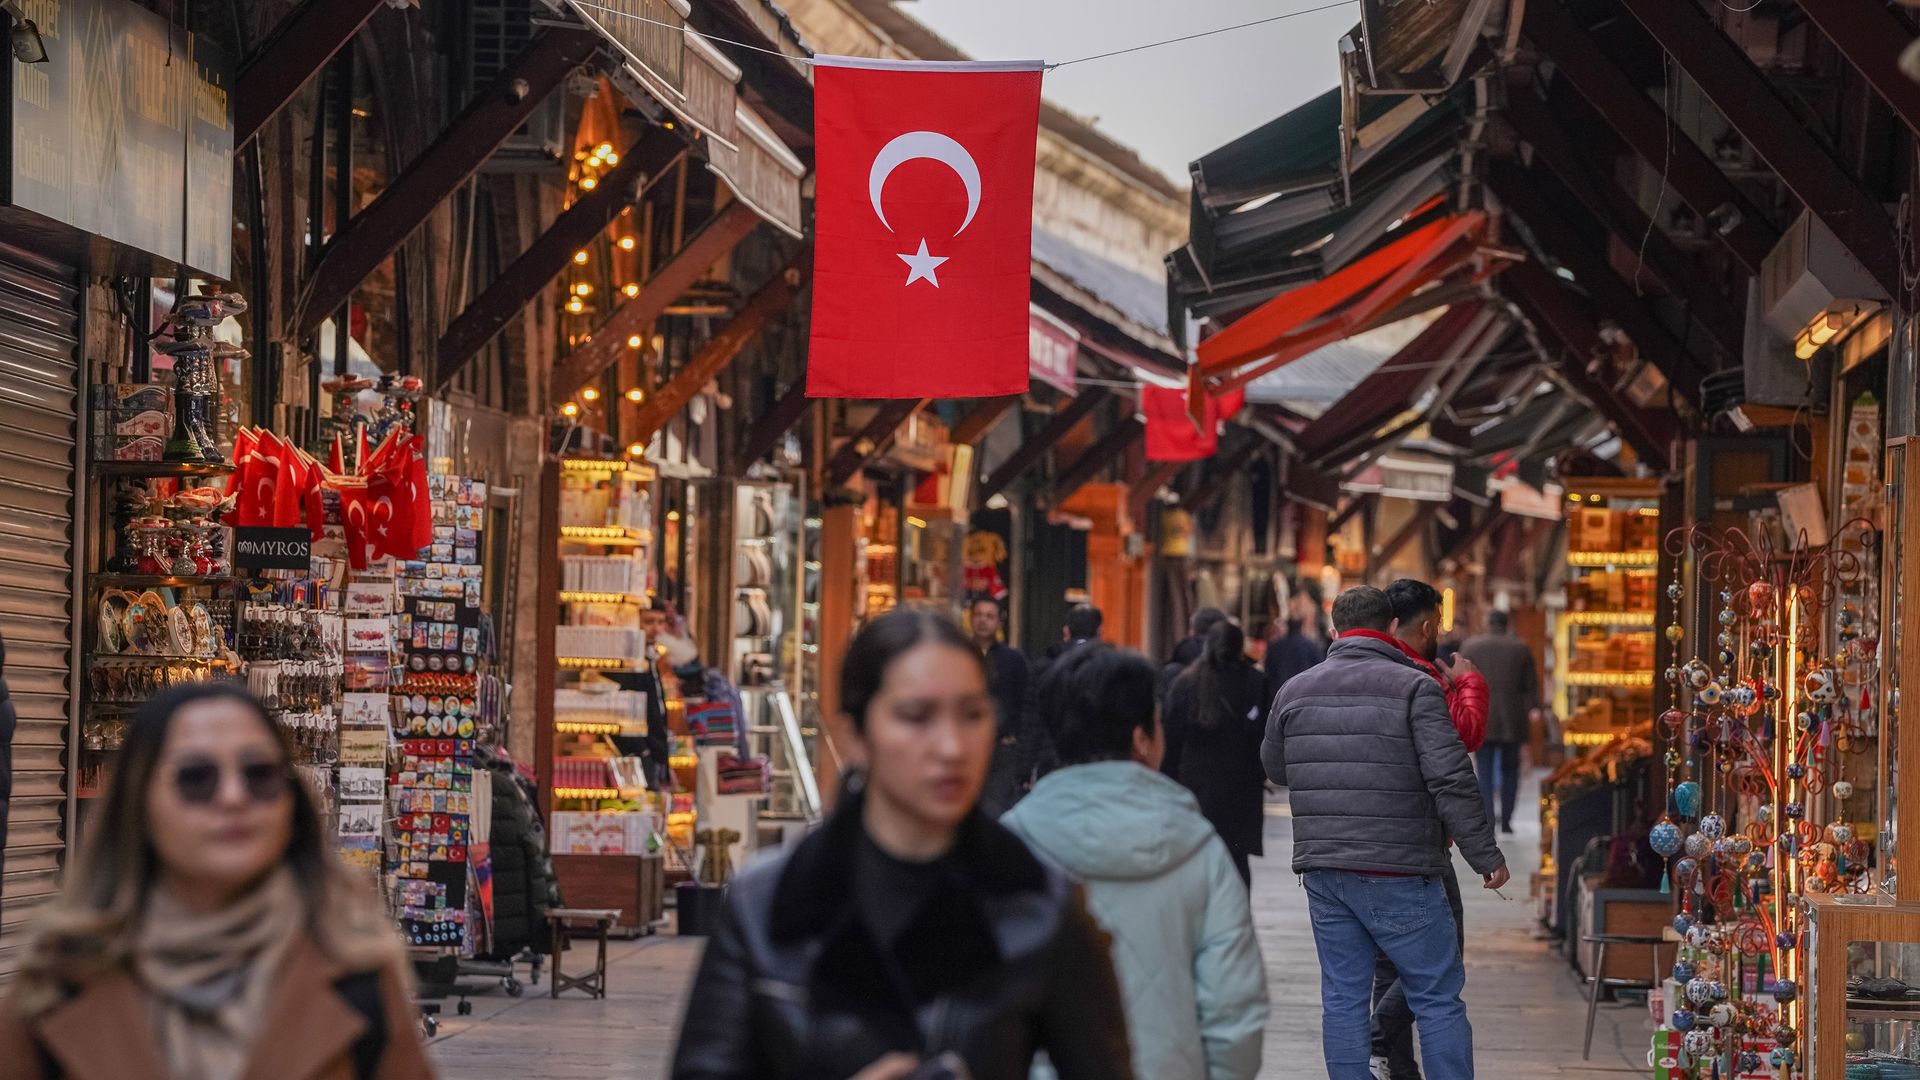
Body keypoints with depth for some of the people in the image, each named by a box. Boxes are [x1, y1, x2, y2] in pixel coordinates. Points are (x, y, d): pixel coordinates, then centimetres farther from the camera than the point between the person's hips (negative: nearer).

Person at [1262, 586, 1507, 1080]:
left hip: (1323, 870, 5)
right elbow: (1451, 780, -14)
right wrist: (1487, 856, -8)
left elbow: (1275, 770, 21)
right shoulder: (1414, 688, -8)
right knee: (1438, 998, 2)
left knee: (1343, 999, 8)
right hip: (1398, 872, -5)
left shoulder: (1294, 690, 8)